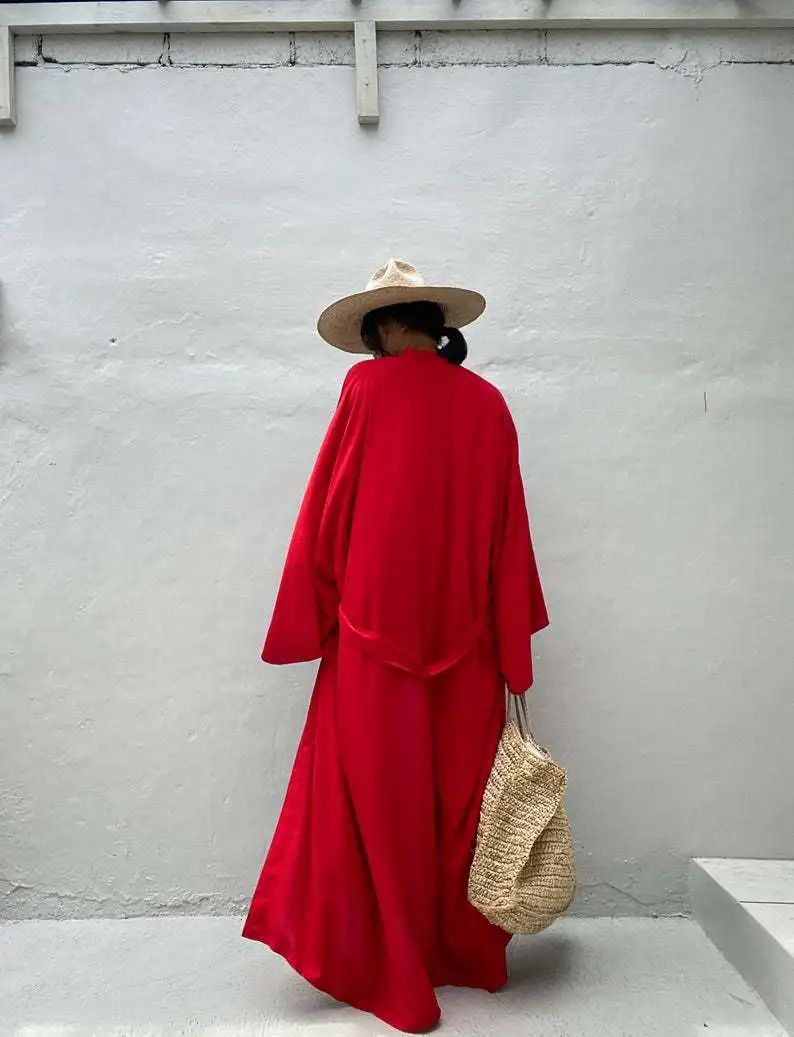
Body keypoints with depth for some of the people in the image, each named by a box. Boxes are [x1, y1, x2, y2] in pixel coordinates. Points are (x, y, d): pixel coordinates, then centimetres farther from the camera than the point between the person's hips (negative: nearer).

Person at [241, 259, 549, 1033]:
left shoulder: (369, 386, -4)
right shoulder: (487, 402, 6)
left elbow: (328, 510, -5)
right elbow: (508, 537, 5)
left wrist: (310, 619, 4)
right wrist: (510, 649, 10)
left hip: (378, 630, -4)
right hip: (466, 639, 4)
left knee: (381, 798, 8)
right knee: (459, 795, 15)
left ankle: (397, 975, 19)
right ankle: (468, 955, 31)